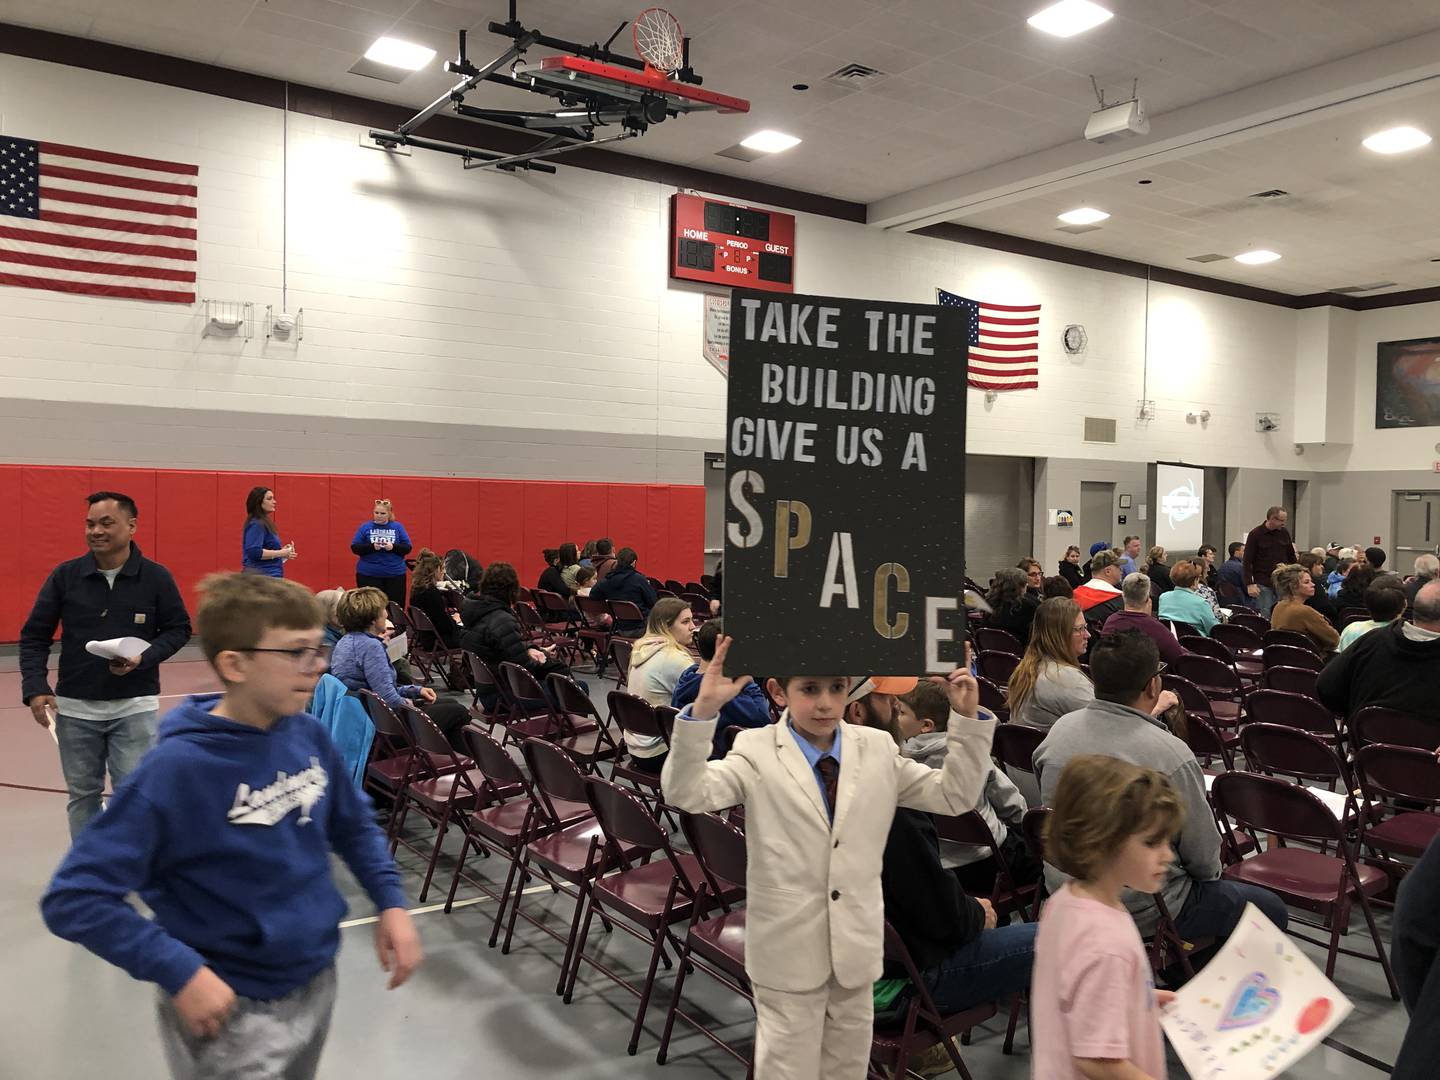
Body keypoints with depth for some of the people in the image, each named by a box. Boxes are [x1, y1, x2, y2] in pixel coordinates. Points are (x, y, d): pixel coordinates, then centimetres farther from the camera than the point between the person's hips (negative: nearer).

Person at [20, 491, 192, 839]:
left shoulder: (156, 577, -6)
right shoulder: (64, 576, -2)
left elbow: (179, 628, 2)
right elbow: (34, 636, 3)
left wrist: (144, 658, -16)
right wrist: (35, 687, -10)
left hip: (134, 706, -2)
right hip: (75, 707, 2)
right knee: (82, 794, 14)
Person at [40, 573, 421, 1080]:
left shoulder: (309, 735, -6)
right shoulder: (178, 768, -24)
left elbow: (353, 824, 10)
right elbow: (74, 898, -21)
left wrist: (390, 902, -2)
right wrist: (180, 972, -25)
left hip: (318, 984, 6)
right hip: (234, 1011, -6)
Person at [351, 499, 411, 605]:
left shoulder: (398, 527, 6)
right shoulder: (365, 527, 5)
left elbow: (407, 548, 3)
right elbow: (355, 547, 0)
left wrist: (393, 547, -16)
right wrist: (371, 546, -17)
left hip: (395, 574, 1)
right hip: (368, 574, -1)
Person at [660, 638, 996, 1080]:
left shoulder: (877, 748, 0)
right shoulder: (757, 751, -11)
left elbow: (955, 795, 2)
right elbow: (685, 794, -23)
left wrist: (968, 717, -10)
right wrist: (703, 710, -37)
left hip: (856, 945, 4)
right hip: (789, 947, -3)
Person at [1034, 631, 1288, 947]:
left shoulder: (1059, 731, -9)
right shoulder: (1170, 754, -25)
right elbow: (1203, 856, -12)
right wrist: (1210, 874, 9)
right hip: (1143, 913, -7)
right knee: (1271, 909, 17)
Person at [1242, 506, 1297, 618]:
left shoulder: (1284, 533, 7)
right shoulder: (1255, 534, -6)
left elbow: (1291, 557, 17)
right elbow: (1247, 561, -7)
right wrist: (1250, 584, -13)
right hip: (1263, 583, -4)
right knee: (1265, 616, -3)